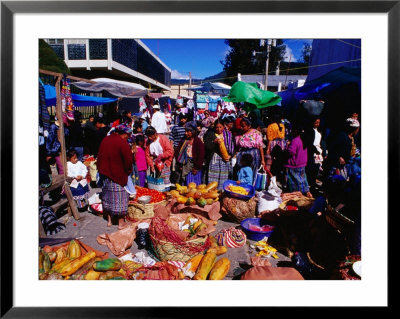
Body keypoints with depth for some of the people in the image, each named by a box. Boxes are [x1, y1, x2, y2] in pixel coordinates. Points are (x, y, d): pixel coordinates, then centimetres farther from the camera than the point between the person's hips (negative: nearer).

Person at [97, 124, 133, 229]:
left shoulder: (105, 140, 6)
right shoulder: (122, 143, -17)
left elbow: (100, 157, 13)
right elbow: (128, 160, -16)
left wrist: (101, 170, 19)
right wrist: (128, 171, 1)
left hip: (105, 174, 7)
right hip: (118, 175, -7)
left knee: (108, 196, 17)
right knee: (120, 197, 4)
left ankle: (109, 220, 27)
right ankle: (121, 222, 13)